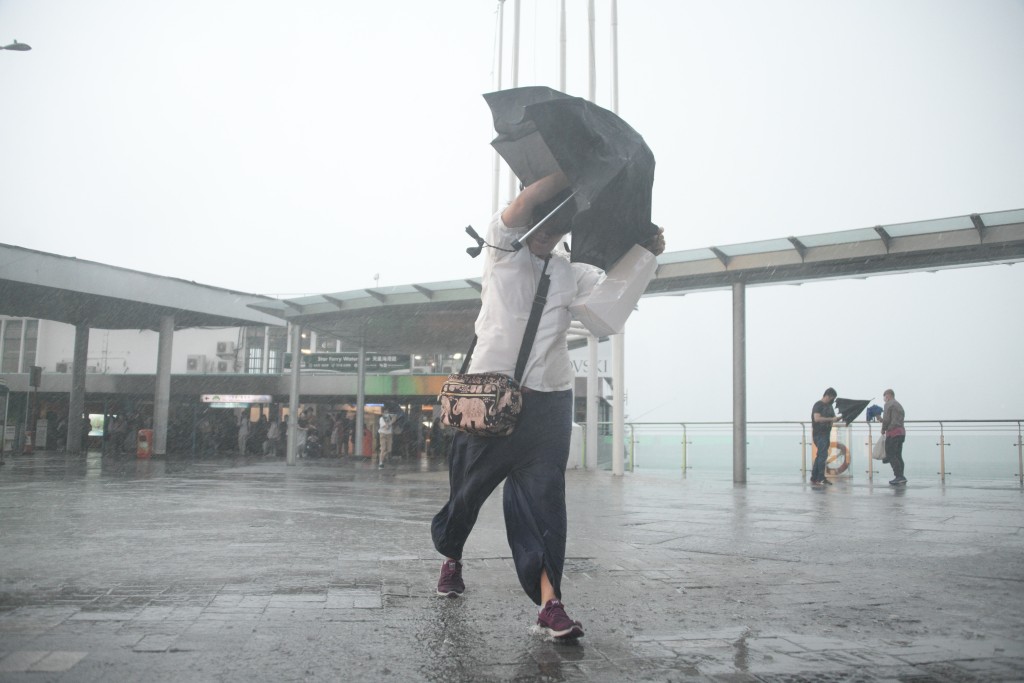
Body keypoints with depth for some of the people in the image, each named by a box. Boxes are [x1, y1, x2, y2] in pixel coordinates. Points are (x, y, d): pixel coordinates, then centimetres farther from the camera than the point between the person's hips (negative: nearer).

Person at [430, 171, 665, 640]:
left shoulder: (571, 273, 13)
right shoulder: (503, 246, 2)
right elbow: (525, 203, -14)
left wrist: (646, 256, -5)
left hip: (548, 398, 2)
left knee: (544, 496, -4)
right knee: (469, 486, 11)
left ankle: (549, 600, -4)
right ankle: (451, 557, 38)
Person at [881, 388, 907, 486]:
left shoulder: (888, 404, -3)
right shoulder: (899, 405, 24)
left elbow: (886, 419, -11)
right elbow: (901, 419, 20)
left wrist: (883, 429, 4)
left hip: (892, 432, -9)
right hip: (901, 432, 9)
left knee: (891, 455, -8)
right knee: (898, 455, 9)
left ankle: (899, 476, -15)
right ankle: (901, 478, 7)